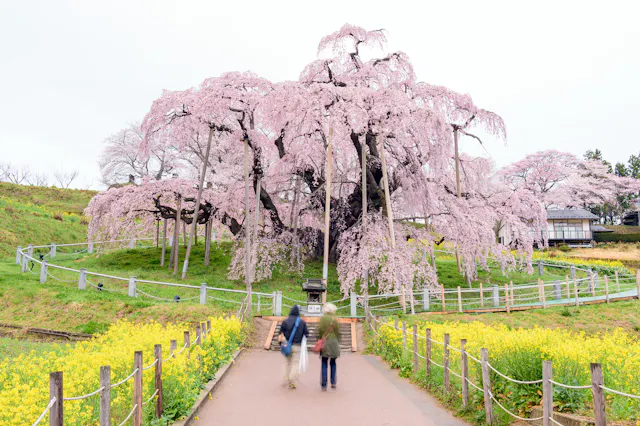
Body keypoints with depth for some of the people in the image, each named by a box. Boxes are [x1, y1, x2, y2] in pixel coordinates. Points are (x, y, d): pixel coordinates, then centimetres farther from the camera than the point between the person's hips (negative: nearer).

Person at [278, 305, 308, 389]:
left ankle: (286, 380, 22)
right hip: (297, 346, -2)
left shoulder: (285, 321, -2)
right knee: (295, 363, 3)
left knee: (287, 362, 19)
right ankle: (292, 382, -8)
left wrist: (282, 344, 6)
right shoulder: (302, 322, -4)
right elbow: (306, 334, -2)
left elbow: (281, 334, -3)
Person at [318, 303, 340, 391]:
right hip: (334, 342, 1)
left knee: (324, 364, 4)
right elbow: (338, 332, 2)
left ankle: (323, 385, 1)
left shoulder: (322, 319, -3)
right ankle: (333, 382, 14)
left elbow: (320, 330, -4)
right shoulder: (335, 319, -2)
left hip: (324, 343, -1)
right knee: (333, 363, 17)